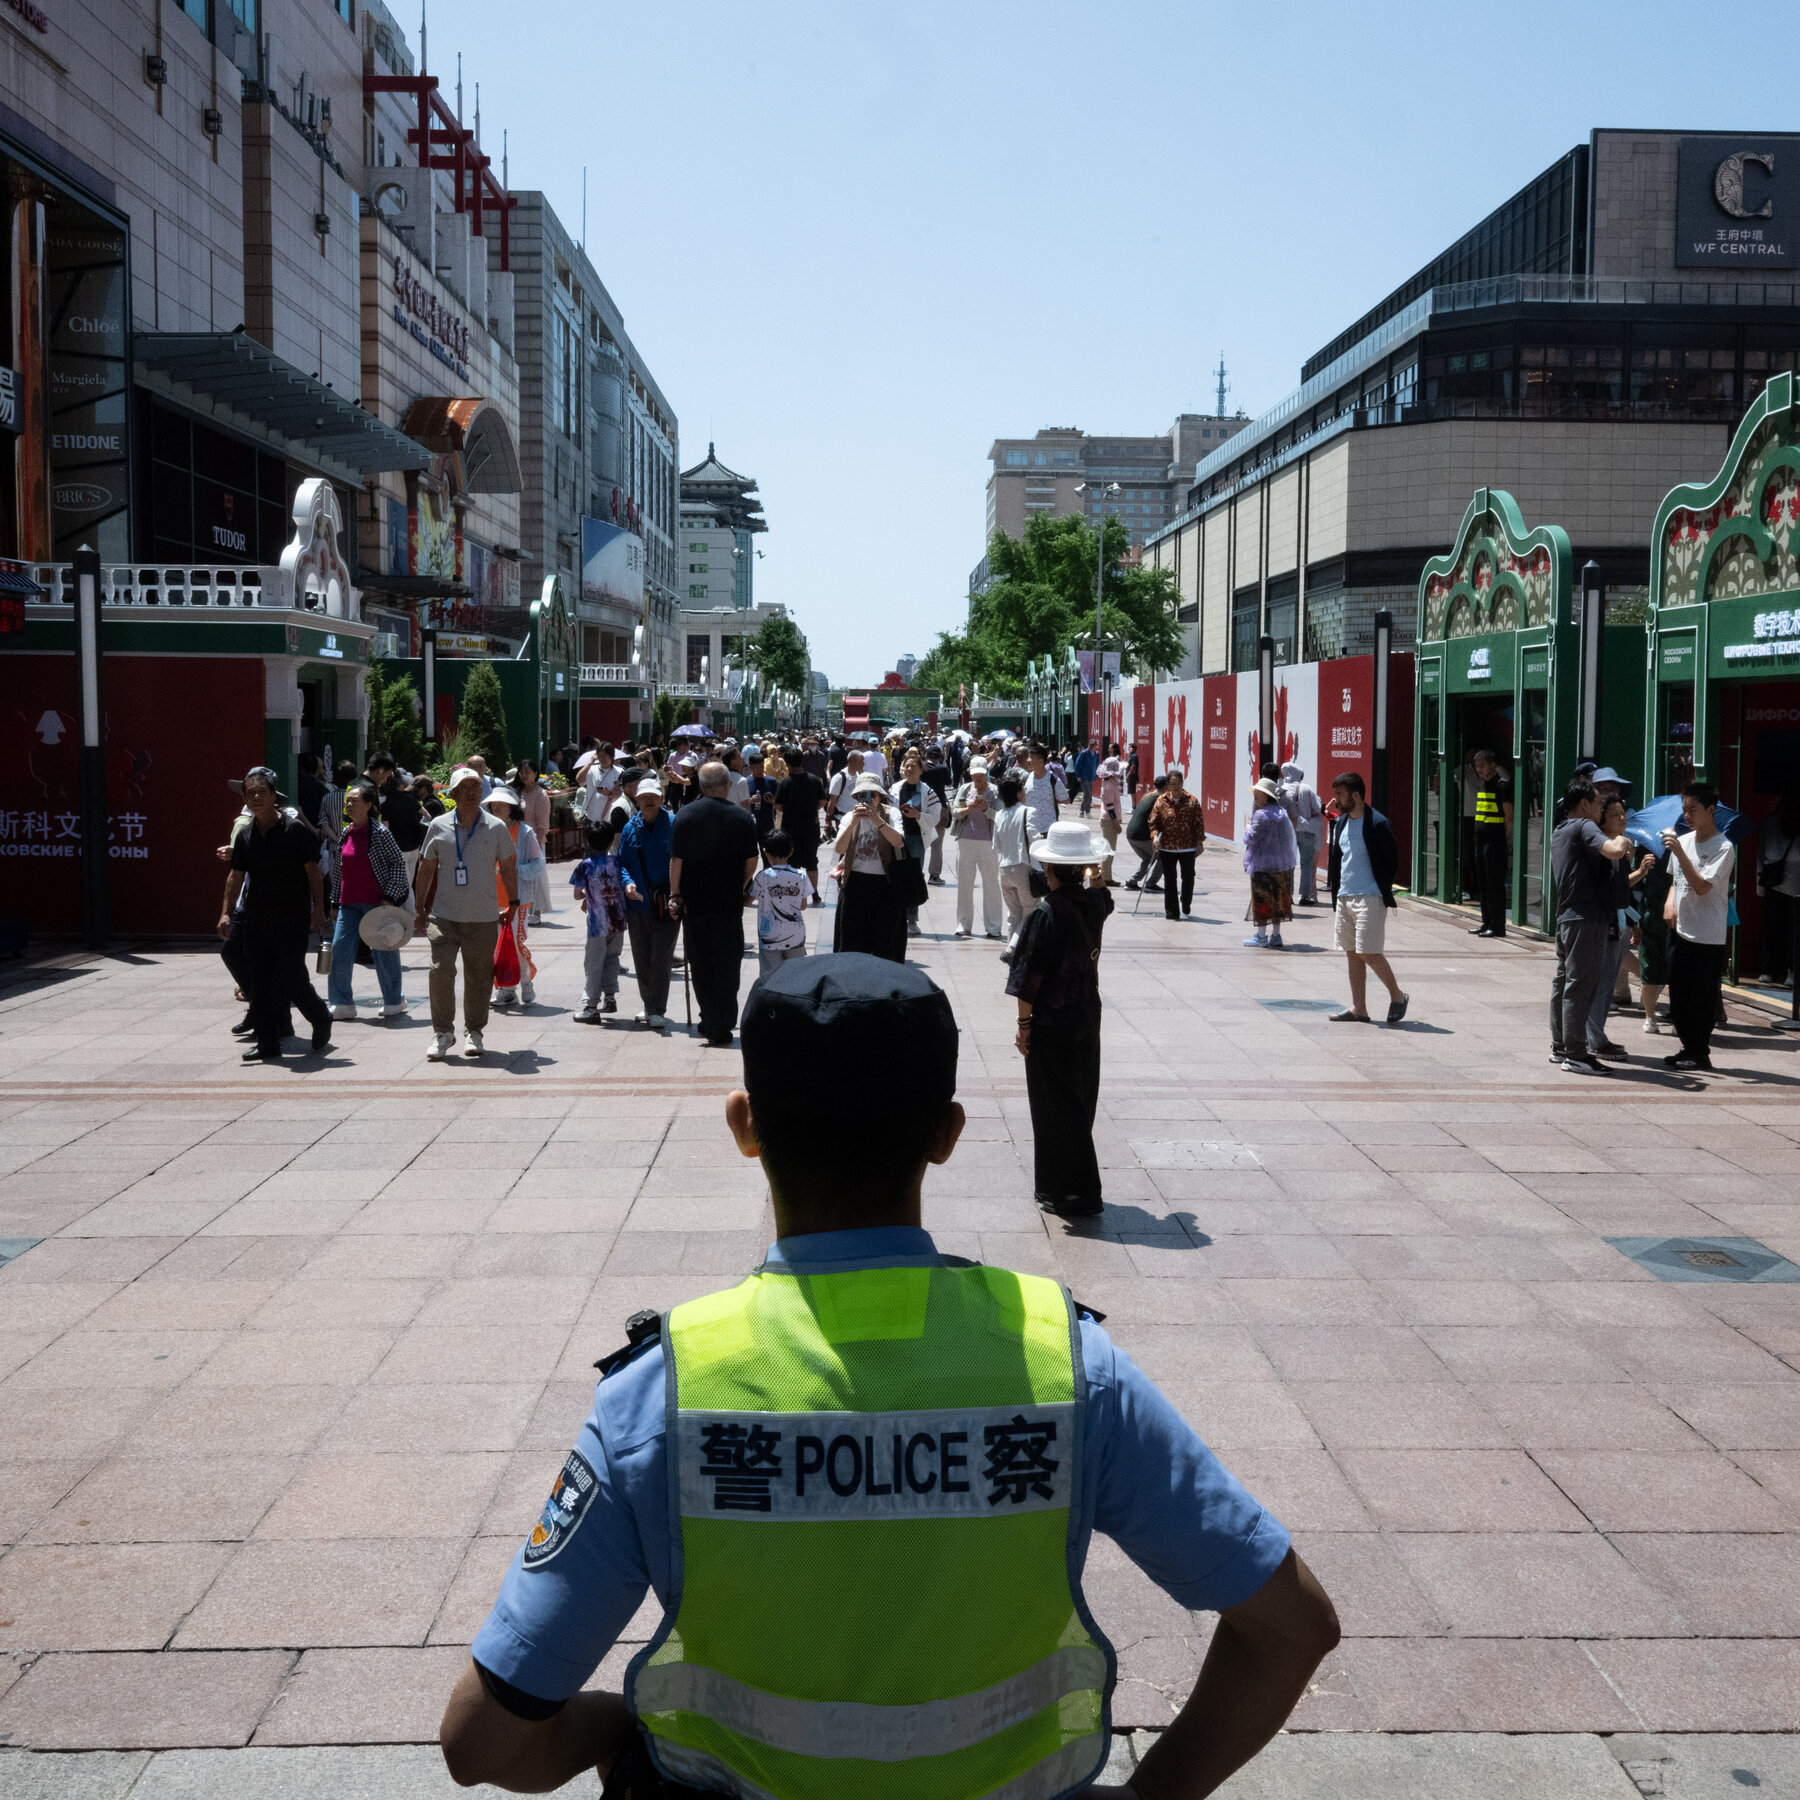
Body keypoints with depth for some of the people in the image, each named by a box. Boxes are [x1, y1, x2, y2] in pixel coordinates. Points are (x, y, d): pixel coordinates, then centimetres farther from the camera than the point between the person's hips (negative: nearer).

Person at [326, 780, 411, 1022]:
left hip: (377, 902, -6)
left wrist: (390, 897, -14)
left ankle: (394, 1002, 20)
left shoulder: (380, 832, -10)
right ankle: (342, 1004, 6)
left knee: (384, 952, 4)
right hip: (350, 903, 6)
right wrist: (335, 901, 15)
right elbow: (338, 869, 16)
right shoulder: (346, 834, 8)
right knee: (340, 949, -1)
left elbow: (398, 864, -9)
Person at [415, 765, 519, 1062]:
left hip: (483, 918, 0)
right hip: (444, 915, 0)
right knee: (440, 970, -12)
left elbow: (507, 867, 10)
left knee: (479, 977, 5)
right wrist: (419, 909, 11)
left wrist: (513, 903, 7)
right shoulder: (438, 827, 3)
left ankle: (473, 1032, 21)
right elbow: (426, 870, 10)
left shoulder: (496, 828, 2)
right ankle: (442, 1031, 3)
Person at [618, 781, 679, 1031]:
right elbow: (622, 862, 10)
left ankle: (657, 1011, -3)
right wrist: (627, 883, -11)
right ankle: (650, 1007, 26)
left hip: (666, 905, -4)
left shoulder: (673, 825, -4)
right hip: (638, 903, 4)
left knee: (661, 959, -7)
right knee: (641, 961, 11)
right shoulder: (631, 828, 6)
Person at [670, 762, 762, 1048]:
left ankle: (710, 1021, 19)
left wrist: (675, 893, 1)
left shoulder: (685, 815, -5)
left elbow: (676, 859, -7)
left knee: (700, 965, 13)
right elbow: (752, 861, 0)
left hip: (694, 903, 1)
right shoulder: (742, 817, -5)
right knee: (726, 963, 4)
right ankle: (722, 1027, -2)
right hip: (730, 903, -1)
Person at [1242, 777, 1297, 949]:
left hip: (1263, 865, -8)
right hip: (1282, 863, 8)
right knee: (1278, 900, 12)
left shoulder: (1261, 815, -16)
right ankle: (1276, 936, 17)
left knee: (1261, 900, 0)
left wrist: (1247, 828, 4)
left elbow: (1251, 838, -17)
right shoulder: (1282, 812, 8)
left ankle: (1261, 936, 3)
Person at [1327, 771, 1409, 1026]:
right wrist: (1335, 888, 12)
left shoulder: (1377, 824, -11)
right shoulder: (1341, 823, 12)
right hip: (1344, 897, 8)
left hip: (1369, 899, -8)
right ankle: (1359, 1009, 13)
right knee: (1352, 954, 8)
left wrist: (1383, 892, -7)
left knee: (1369, 953, -10)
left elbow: (1392, 862, -8)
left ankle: (1397, 996, 9)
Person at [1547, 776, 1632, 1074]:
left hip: (1566, 916, 10)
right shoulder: (1583, 827, -9)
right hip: (1586, 918, -10)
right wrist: (1623, 842, -5)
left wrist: (1618, 848, 27)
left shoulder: (1559, 832, 20)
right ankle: (1575, 1054, -8)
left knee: (1563, 982, 14)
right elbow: (1613, 852, -26)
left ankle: (1560, 1046, 22)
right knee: (1580, 985, -9)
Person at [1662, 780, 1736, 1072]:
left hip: (1708, 938, -7)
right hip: (1680, 932, 7)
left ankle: (1700, 1054, 8)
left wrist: (1679, 853, -25)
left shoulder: (1722, 847, -11)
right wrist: (1670, 902, 3)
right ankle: (1688, 1048, 21)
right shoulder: (1682, 840, 10)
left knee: (1702, 999, -2)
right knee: (1678, 996, 9)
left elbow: (1702, 887, -21)